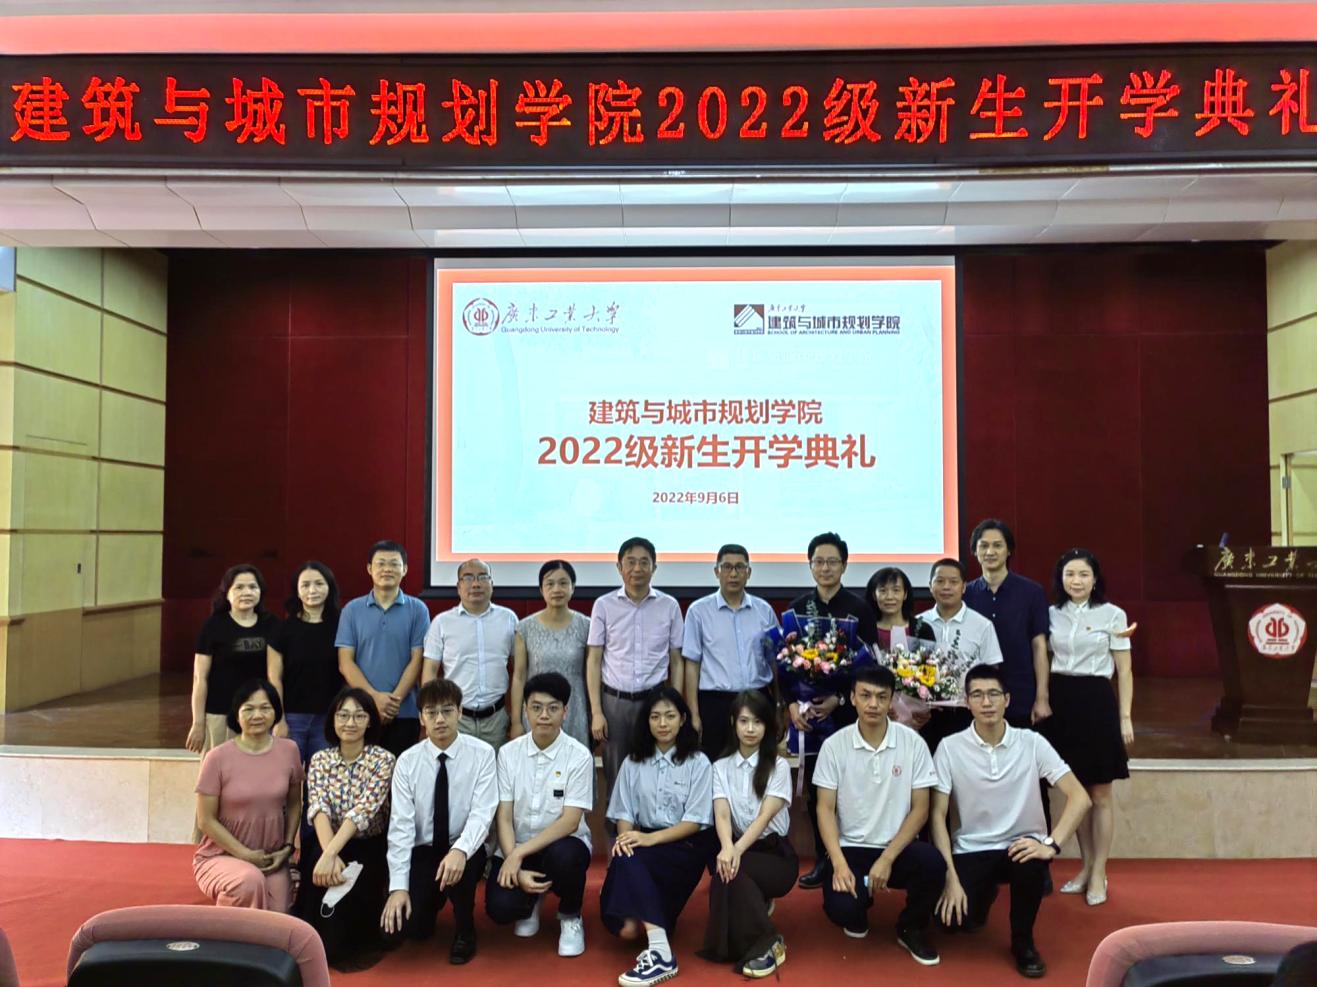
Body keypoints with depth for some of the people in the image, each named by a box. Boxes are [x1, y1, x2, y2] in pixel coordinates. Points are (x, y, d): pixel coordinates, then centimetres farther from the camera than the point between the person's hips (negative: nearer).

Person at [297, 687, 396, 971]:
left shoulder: (382, 759, -8)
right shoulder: (320, 759, 2)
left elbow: (363, 810, -20)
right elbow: (319, 809, -13)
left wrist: (330, 855, -34)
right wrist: (328, 854, -31)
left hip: (369, 849, -2)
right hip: (328, 844, 3)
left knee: (347, 884, -28)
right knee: (319, 872, -27)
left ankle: (335, 948, 1)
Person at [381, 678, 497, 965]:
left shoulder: (482, 754, -10)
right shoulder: (407, 761, -6)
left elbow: (482, 813, -18)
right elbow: (401, 825, -10)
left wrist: (460, 850, -38)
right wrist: (399, 886, -18)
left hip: (464, 850, -2)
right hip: (422, 852, 2)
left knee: (459, 863, -36)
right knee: (395, 929, -17)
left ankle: (464, 931, -4)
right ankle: (431, 902, 21)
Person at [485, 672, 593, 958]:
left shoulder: (579, 756, -13)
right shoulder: (508, 753, -4)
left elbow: (570, 822, -17)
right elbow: (503, 818, -6)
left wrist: (520, 853, -24)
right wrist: (516, 867, -20)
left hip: (561, 845, -2)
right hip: (516, 849, 2)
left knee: (564, 856, -37)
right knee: (500, 908, -24)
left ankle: (570, 916, -2)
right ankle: (531, 901, 16)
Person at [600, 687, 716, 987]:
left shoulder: (698, 763, -1)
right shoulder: (633, 763, 9)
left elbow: (694, 822, -7)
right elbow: (624, 813, 6)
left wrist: (650, 838, -21)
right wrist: (626, 837, -18)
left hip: (685, 847, -3)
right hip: (642, 845, 3)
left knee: (629, 861, -34)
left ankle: (660, 952, -35)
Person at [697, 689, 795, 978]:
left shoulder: (778, 766, -3)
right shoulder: (720, 767, 4)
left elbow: (765, 816, -17)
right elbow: (722, 814, -12)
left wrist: (738, 850, -36)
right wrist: (727, 847, -36)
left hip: (774, 854, -2)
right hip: (736, 848, 2)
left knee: (730, 871, -32)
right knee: (725, 867, -33)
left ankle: (764, 943, -20)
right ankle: (756, 905, -3)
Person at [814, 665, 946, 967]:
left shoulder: (913, 743, -6)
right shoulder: (834, 745, -6)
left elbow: (920, 809, -5)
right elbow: (825, 809, -4)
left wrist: (887, 858, -15)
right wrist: (839, 863, -18)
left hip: (897, 848, 0)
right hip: (851, 848, 0)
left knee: (933, 863, -31)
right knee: (840, 909, -26)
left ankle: (911, 929, 2)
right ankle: (858, 910, 17)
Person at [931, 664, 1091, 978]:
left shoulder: (1031, 743, -8)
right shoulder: (950, 747, -9)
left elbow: (1079, 797, -11)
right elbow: (938, 815, -8)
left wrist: (1051, 845, -24)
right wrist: (950, 877, -17)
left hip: (1021, 846, 0)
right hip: (971, 849, 0)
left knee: (1031, 866, -35)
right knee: (957, 919, -22)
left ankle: (1023, 941, -3)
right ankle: (985, 891, 18)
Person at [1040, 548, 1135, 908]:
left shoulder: (1113, 615, -2)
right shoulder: (1052, 615, 6)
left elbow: (1124, 671, 0)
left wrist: (1125, 716, -4)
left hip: (1096, 702, -3)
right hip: (1060, 703, 3)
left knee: (1100, 793, 4)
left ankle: (1099, 873, 14)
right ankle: (1087, 866, 24)